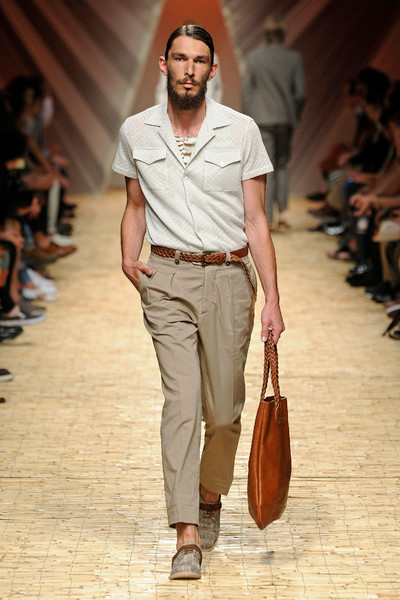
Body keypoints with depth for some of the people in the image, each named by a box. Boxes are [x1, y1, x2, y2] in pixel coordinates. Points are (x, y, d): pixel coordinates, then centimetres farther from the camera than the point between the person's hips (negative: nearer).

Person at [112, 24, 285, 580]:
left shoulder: (241, 131, -2)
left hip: (228, 278, 0)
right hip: (168, 278, 0)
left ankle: (210, 499, 33)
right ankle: (187, 537, -13)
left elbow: (255, 220, -1)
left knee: (223, 409, 5)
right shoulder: (136, 132, 4)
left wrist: (272, 299, -6)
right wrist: (129, 258, -2)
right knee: (181, 400, -11)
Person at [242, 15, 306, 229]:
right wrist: (295, 115, 13)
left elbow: (247, 91, -1)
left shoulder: (254, 57, -4)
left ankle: (266, 218, -6)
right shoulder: (293, 58, -3)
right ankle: (283, 212, 10)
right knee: (282, 165, 17)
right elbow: (300, 93, -3)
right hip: (285, 119, 1)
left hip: (262, 119, -1)